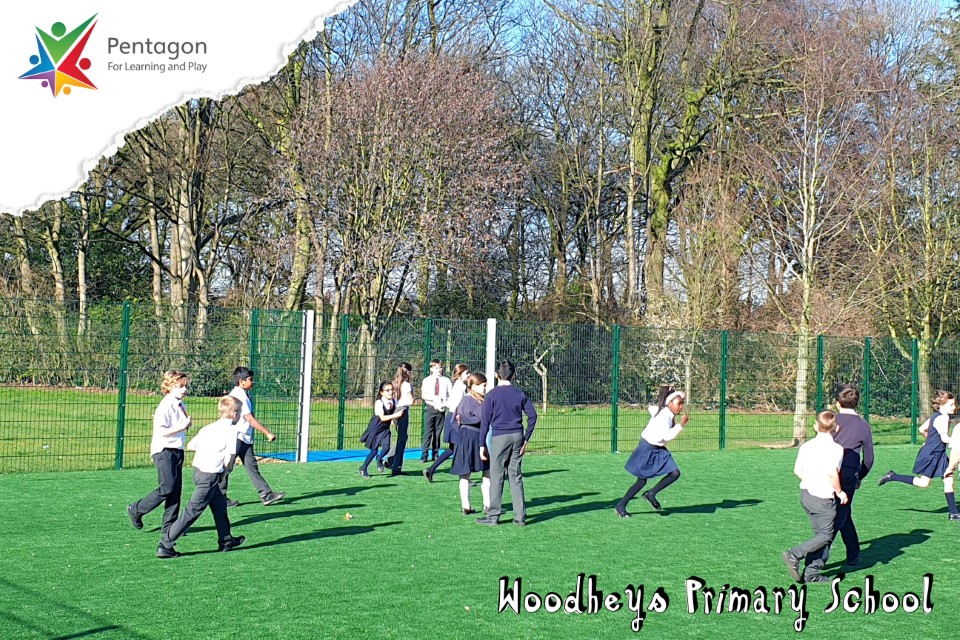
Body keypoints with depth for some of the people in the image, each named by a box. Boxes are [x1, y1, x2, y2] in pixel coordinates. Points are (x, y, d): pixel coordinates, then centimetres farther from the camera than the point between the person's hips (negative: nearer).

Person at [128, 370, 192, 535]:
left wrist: (187, 424, 6)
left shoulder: (182, 406, 13)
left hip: (177, 450, 9)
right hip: (164, 450, -9)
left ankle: (169, 524, 12)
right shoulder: (165, 406, -14)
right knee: (167, 488, -12)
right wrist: (182, 426, -20)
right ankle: (136, 510, 5)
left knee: (176, 490, 6)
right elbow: (161, 431, -22)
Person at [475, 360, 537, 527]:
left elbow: (485, 421, -4)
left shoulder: (492, 395, -4)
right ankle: (520, 517, 7)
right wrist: (526, 439, 7)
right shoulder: (520, 394, 6)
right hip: (517, 436, 4)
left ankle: (493, 516, 3)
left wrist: (482, 445, -1)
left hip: (500, 437, -4)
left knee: (496, 477, 2)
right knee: (516, 477, 8)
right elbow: (532, 415, 2)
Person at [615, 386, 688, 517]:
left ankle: (651, 494, 7)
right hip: (647, 449, -9)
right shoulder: (663, 416, -25)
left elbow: (651, 409, 21)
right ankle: (620, 506, 9)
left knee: (675, 473, -3)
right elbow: (667, 435, -36)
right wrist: (681, 425, -30)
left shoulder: (668, 413, 2)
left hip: (659, 449, 9)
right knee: (642, 481, -4)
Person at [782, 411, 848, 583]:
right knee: (826, 535, 4)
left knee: (819, 533, 15)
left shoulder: (807, 446, 5)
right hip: (823, 498, -7)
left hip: (806, 493, 7)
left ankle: (811, 573, 13)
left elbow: (797, 470, 5)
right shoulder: (836, 448, -14)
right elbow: (832, 473, -24)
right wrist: (839, 492, -9)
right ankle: (794, 555, -10)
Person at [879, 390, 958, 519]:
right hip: (931, 455, -10)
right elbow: (944, 438, -28)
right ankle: (892, 477, 7)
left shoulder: (935, 416, 11)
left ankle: (953, 512, 5)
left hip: (939, 455, 10)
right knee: (924, 483, -3)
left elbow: (922, 429, 20)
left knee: (949, 480, 4)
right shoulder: (943, 418, -18)